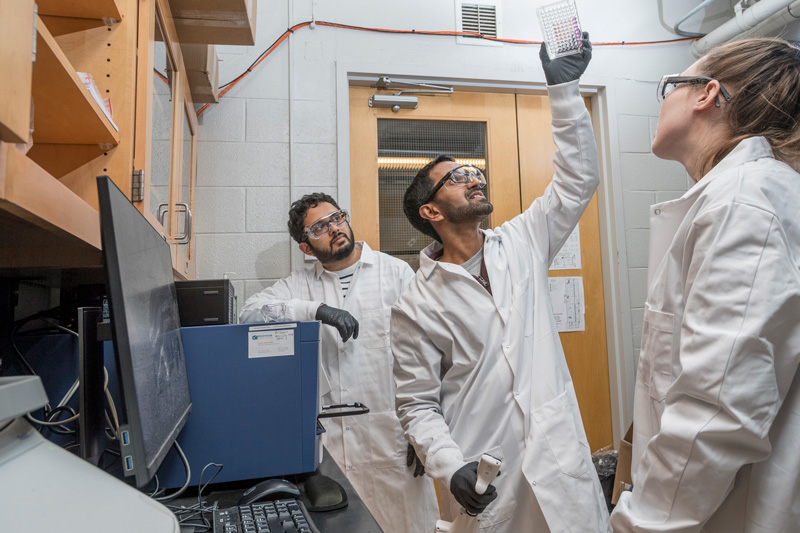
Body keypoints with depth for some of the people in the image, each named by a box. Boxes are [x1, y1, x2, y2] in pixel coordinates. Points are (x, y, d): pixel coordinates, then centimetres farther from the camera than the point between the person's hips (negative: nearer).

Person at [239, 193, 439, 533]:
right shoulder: (301, 285, 10)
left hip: (391, 431, -1)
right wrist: (317, 309, -17)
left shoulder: (396, 272, 1)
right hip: (333, 439, 2)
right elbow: (252, 311, -5)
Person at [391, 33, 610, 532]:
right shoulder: (416, 307, -6)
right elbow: (418, 404, -4)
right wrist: (451, 468, -19)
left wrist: (563, 88, -5)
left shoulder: (521, 244, 4)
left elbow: (578, 180, 1)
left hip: (561, 459, 3)